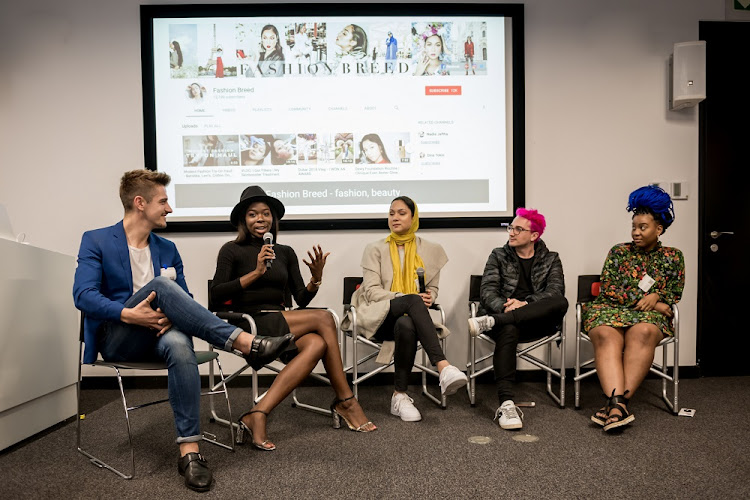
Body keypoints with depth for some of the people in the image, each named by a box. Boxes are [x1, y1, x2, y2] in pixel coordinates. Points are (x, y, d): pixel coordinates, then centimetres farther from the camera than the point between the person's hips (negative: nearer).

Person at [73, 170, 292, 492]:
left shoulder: (167, 249, 16)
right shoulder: (96, 241, 3)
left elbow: (183, 299, 12)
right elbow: (83, 296, -11)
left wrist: (171, 315, -13)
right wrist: (128, 314, -28)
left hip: (156, 334, 3)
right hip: (116, 340, -3)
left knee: (180, 345, -36)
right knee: (160, 285, -32)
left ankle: (190, 451, -35)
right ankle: (246, 343, -38)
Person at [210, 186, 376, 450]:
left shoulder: (285, 253, 17)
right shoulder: (232, 250, 4)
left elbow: (301, 300, 11)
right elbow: (216, 295, -9)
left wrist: (316, 278, -8)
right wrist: (256, 273, -14)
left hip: (281, 324, 5)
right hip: (251, 323, -5)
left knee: (316, 344, -28)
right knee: (324, 318, -22)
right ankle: (346, 402, -12)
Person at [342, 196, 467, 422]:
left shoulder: (429, 250, 15)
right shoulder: (375, 249, 8)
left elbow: (433, 288, 18)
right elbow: (372, 291, -4)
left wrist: (429, 297, -9)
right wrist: (409, 298, -19)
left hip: (410, 316, 2)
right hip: (379, 315, -2)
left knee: (407, 325, -39)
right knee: (413, 301, -37)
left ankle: (400, 396, -29)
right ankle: (443, 367, -48)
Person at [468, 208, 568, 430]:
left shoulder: (550, 259, 16)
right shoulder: (498, 256, 16)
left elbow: (556, 291, -3)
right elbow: (487, 291, 2)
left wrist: (526, 303, -22)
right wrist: (504, 306, -21)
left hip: (537, 321, 1)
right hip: (506, 317, -1)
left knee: (561, 303, -31)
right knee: (507, 330, -38)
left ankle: (490, 321, -38)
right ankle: (506, 404, -45)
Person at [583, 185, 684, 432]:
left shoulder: (672, 257, 17)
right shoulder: (619, 252, 14)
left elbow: (674, 297, 15)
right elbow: (607, 290, 3)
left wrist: (656, 296, -7)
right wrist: (645, 300, -4)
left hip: (650, 316, 0)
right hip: (611, 309, 0)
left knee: (642, 333, -38)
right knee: (606, 335, -36)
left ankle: (616, 402, -44)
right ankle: (618, 403, -51)